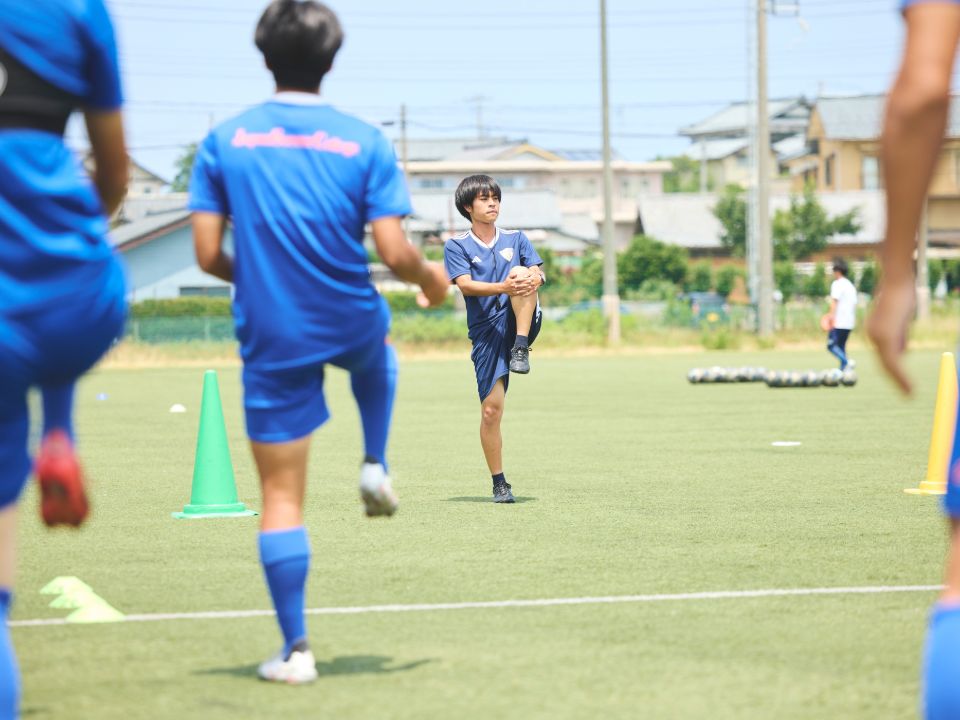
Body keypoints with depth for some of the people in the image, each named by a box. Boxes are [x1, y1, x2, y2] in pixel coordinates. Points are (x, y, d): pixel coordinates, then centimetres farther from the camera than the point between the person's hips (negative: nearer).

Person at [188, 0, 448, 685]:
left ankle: (295, 649, 5)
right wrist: (431, 277, 10)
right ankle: (376, 466, 25)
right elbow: (394, 253, -13)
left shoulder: (225, 140, -6)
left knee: (282, 495, 5)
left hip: (271, 340, 0)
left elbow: (207, 254, -6)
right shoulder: (364, 142, -8)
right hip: (349, 323, 1)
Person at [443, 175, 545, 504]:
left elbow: (538, 271, 0)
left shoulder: (516, 238, 13)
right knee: (491, 410, -6)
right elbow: (465, 285, -12)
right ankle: (499, 483, 8)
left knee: (521, 273, -27)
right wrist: (503, 287, -30)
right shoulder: (456, 245, 3)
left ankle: (521, 349, -31)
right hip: (486, 332, -1)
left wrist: (533, 277, -26)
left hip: (520, 322, 1)